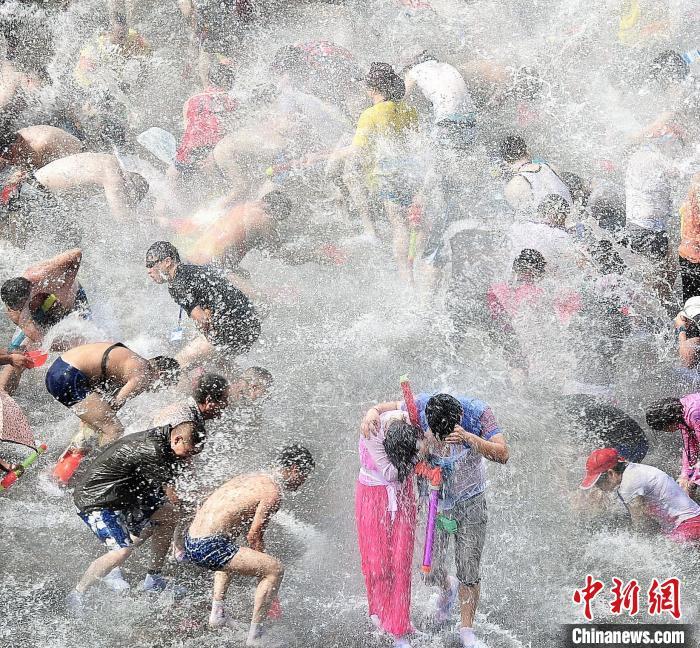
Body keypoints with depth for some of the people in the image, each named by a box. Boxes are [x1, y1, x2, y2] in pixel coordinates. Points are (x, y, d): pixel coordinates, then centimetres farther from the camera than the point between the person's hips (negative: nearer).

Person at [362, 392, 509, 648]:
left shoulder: (478, 412, -24)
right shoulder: (421, 406, -19)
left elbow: (502, 454, -30)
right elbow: (386, 407, -1)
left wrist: (468, 438, -44)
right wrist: (371, 414, -24)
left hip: (470, 503, -2)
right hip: (435, 500, 2)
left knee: (469, 571, -1)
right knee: (431, 569, 5)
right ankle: (448, 588, 42)